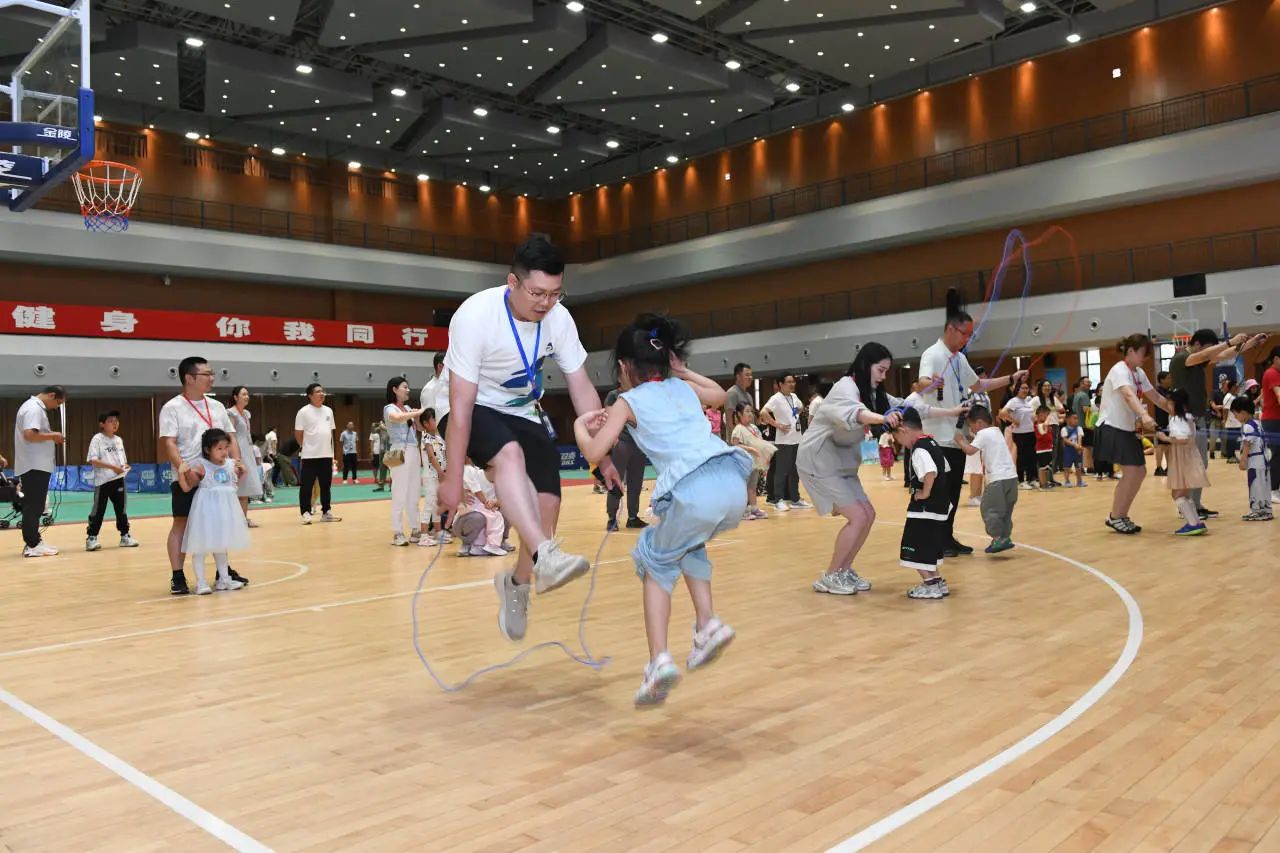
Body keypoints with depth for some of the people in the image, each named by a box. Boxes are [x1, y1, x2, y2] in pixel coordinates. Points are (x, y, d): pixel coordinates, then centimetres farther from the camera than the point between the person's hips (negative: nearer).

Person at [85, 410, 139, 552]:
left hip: (118, 480, 6)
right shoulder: (97, 439, -7)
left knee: (121, 508, 12)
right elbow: (92, 460, -15)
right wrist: (112, 467, -22)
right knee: (98, 510, -2)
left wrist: (125, 466, -4)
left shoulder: (119, 440, 12)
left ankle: (125, 536, 20)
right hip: (102, 481, -6)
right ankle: (91, 538, 6)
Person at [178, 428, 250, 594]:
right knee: (200, 546, -1)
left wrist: (242, 473, 3)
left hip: (225, 509, 6)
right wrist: (181, 474, -30)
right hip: (206, 509, -6)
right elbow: (187, 488, -14)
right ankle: (201, 583, 7)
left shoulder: (231, 464, 3)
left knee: (221, 545, 18)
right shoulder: (200, 466, -14)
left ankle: (224, 579, 27)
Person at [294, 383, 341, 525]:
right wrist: (307, 447, 0)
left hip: (326, 455, 5)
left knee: (326, 485, 10)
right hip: (310, 456, -5)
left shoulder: (328, 411, 10)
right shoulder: (304, 412, -7)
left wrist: (331, 451, 13)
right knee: (307, 485, -2)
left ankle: (326, 512, 18)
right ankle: (306, 513, 4)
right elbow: (298, 433, -3)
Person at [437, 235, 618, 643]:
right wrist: (453, 477, -24)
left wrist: (603, 457, -6)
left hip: (524, 412, 5)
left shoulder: (559, 319, -15)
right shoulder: (476, 315, -29)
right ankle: (544, 556, -49)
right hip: (475, 410, -4)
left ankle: (516, 583, 19)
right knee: (510, 454, -37)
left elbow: (582, 389, -6)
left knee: (547, 504, -7)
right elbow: (461, 404, -27)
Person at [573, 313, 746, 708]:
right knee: (687, 545, 34)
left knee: (657, 562, 19)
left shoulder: (628, 401, 13)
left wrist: (580, 425, 26)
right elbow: (720, 395, 48)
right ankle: (708, 624, 21)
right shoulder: (683, 387, 27)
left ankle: (660, 660, 5)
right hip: (734, 482, 6)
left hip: (695, 491, -5)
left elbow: (594, 452, 8)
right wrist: (683, 370, 46)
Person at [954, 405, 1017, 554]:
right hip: (1011, 476, 9)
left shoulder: (983, 434, -7)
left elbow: (969, 450, -15)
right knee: (1005, 509, 16)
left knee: (989, 509, -5)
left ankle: (998, 538, -10)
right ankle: (1006, 538, 18)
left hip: (999, 478, -9)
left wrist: (959, 440, 0)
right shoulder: (996, 432, 20)